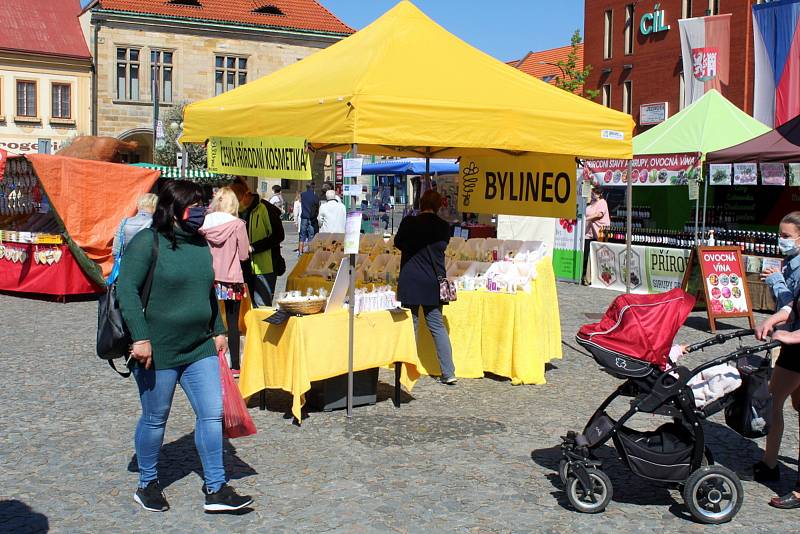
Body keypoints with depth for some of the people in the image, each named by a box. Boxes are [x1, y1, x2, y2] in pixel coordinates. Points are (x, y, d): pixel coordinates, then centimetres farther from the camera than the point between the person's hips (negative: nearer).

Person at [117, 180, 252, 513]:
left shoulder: (200, 244, 10)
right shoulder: (147, 242, -12)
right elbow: (127, 290, -18)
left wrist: (218, 330, 18)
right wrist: (141, 338, -23)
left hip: (200, 349, 6)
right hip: (158, 351, -6)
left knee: (212, 413, 1)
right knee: (155, 419, 8)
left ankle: (215, 489, 10)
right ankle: (147, 485, 29)